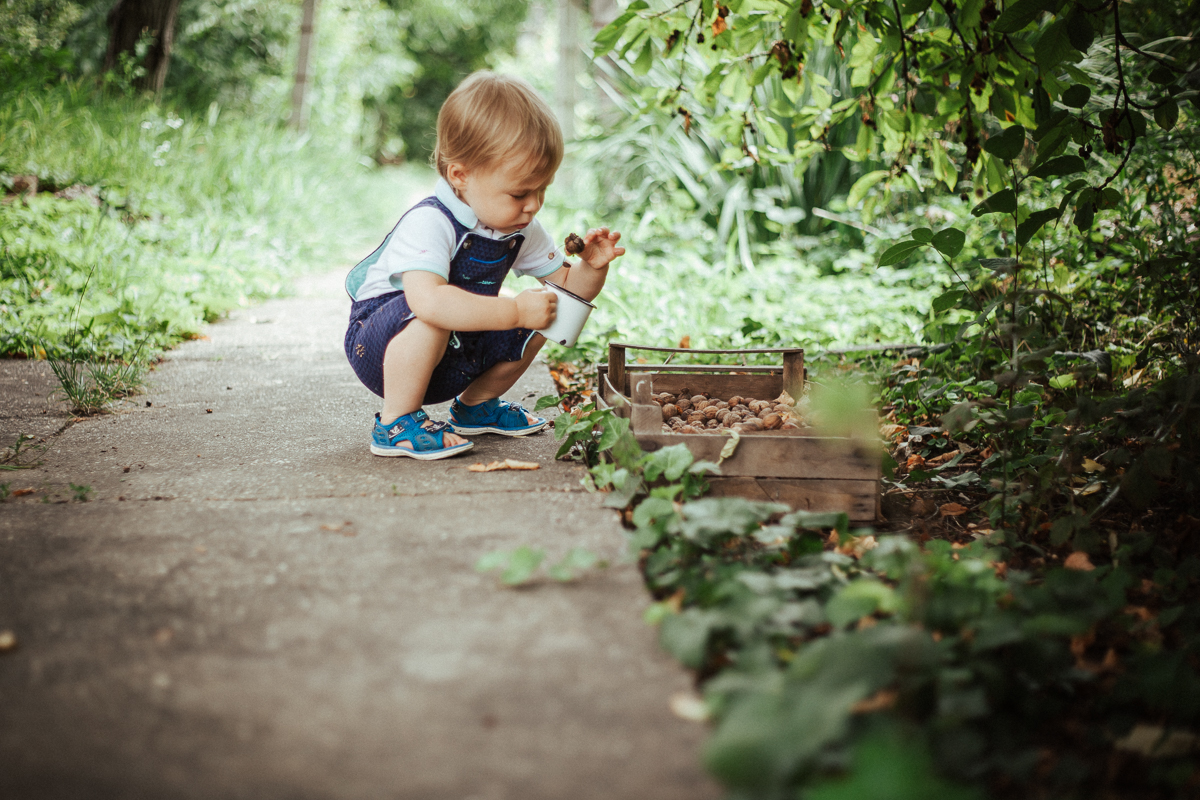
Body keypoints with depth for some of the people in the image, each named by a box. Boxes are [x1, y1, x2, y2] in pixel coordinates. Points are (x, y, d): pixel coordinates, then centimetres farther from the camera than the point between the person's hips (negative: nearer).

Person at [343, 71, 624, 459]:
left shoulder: (522, 229, -2)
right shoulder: (428, 224, -30)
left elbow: (566, 287, 5)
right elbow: (428, 300, -47)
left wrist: (592, 267, -19)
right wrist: (515, 311, -46)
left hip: (453, 357, 8)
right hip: (378, 346, -8)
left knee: (534, 326, -3)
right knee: (431, 316, -37)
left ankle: (475, 405, 19)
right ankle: (395, 423, -19)